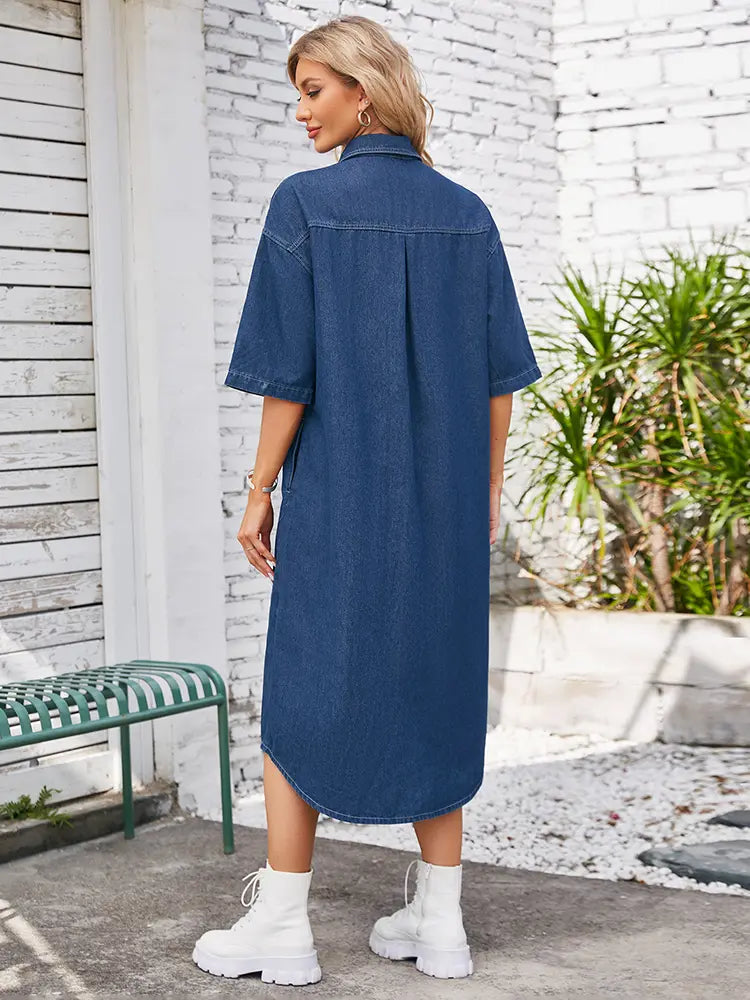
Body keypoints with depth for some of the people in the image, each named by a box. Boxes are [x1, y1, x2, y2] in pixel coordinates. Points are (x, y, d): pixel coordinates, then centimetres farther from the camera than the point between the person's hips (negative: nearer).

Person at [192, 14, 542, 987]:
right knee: (434, 688, 12)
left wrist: (259, 493, -4)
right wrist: (488, 487, 14)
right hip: (445, 497, 4)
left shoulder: (304, 204, -10)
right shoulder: (467, 214, 4)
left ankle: (280, 927, 10)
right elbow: (498, 372, 5)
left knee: (303, 695, 7)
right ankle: (438, 922, 14)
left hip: (338, 494, -4)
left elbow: (289, 371, -12)